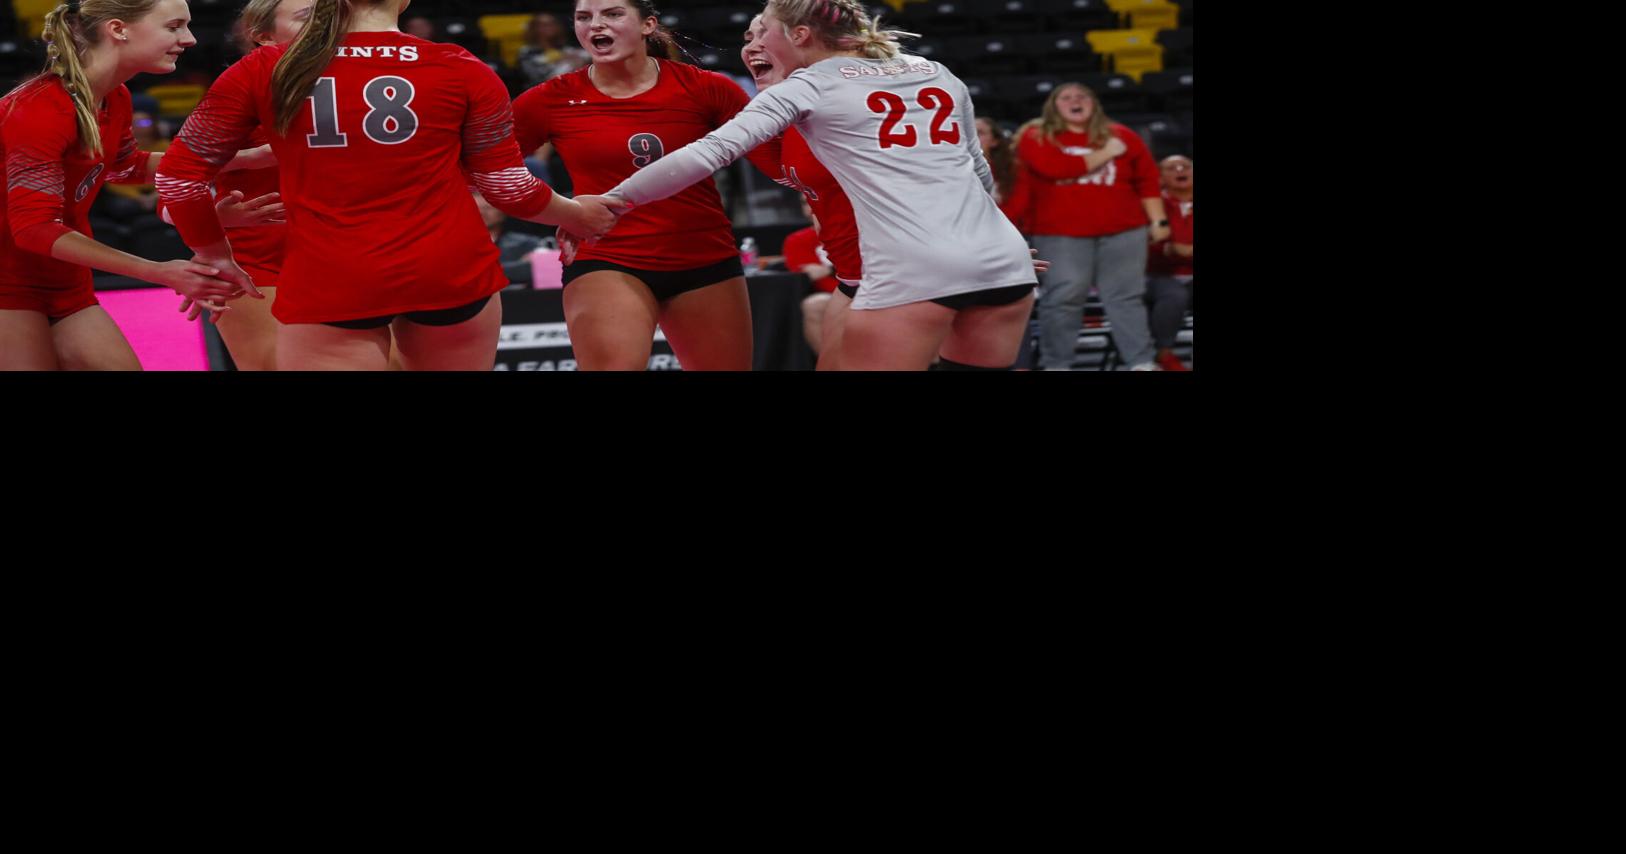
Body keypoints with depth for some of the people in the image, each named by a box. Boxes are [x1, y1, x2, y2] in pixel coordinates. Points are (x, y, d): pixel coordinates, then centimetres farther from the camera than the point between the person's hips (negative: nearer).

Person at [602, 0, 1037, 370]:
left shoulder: (809, 87, 6)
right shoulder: (937, 73, 21)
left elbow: (707, 153, -1)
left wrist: (611, 201, 5)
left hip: (912, 272, -6)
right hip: (1003, 260, 6)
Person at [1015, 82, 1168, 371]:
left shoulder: (1121, 136, 11)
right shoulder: (1036, 137, 2)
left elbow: (1148, 179, 12)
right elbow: (1056, 167, -16)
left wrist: (1158, 221, 5)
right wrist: (1105, 154, -6)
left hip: (1122, 231, 2)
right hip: (1061, 233, -2)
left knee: (1125, 296, 1)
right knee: (1063, 298, -3)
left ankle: (1142, 363, 3)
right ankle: (1055, 366, 5)